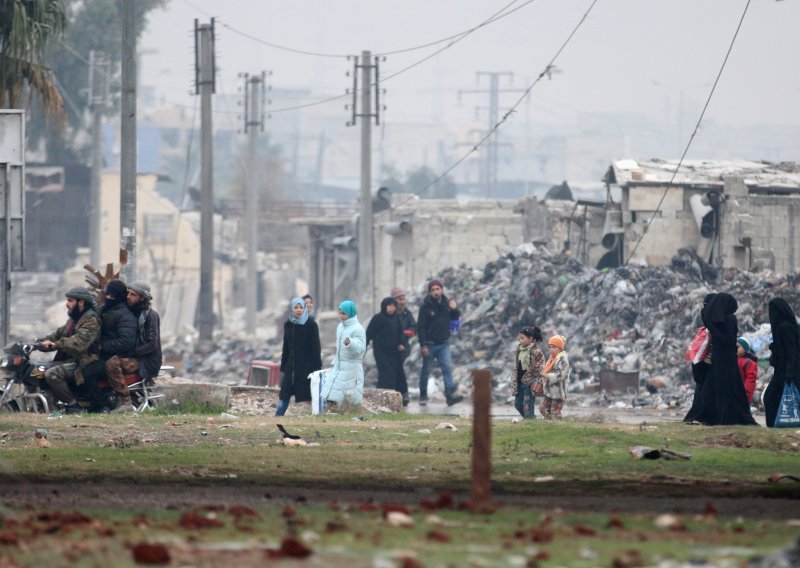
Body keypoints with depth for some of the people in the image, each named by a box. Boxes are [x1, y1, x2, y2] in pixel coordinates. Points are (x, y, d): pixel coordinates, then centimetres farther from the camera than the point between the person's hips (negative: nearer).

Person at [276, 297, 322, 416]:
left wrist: (316, 369, -13)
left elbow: (316, 348, -9)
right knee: (284, 397, 4)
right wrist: (283, 367, 12)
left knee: (307, 397, 0)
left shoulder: (311, 325, -8)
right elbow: (286, 348, 13)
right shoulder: (288, 325, 7)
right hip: (291, 366, 5)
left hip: (306, 366, -5)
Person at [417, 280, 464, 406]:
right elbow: (421, 327, -11)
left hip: (444, 344, 3)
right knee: (426, 370, 7)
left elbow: (455, 318, 16)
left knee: (448, 367, -12)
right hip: (429, 344, -3)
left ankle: (450, 394, -21)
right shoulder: (426, 307, -8)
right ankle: (423, 396, 20)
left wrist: (455, 309, -8)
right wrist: (423, 345, -18)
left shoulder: (447, 304, 5)